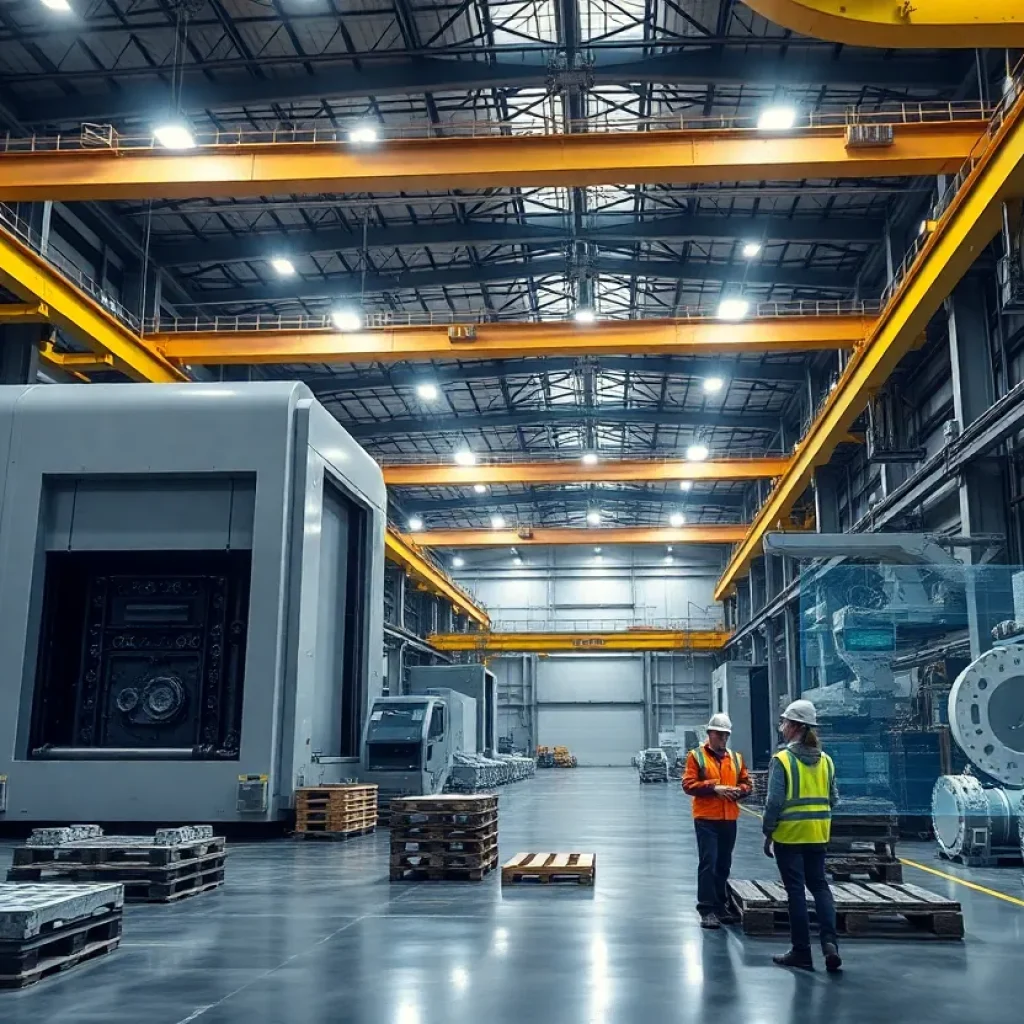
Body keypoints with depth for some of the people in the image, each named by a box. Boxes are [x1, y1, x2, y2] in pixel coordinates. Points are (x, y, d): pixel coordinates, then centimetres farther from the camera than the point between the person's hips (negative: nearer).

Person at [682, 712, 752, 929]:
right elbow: (688, 784, -9)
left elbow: (746, 783, 14)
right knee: (708, 863, -7)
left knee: (724, 865, 12)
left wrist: (738, 791, -8)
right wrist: (713, 787, -19)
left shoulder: (736, 758, 12)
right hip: (706, 819, -5)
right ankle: (707, 909, -3)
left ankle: (720, 906, 23)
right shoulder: (696, 756, -2)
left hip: (729, 819, 5)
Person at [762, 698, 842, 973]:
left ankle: (801, 952, 9)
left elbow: (775, 801, -15)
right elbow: (833, 798, 8)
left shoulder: (782, 759, -13)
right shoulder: (825, 760, 4)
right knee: (819, 885, 15)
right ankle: (829, 941, 0)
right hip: (818, 835, 5)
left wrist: (768, 833, -6)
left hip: (789, 834, -5)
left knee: (796, 890, 4)